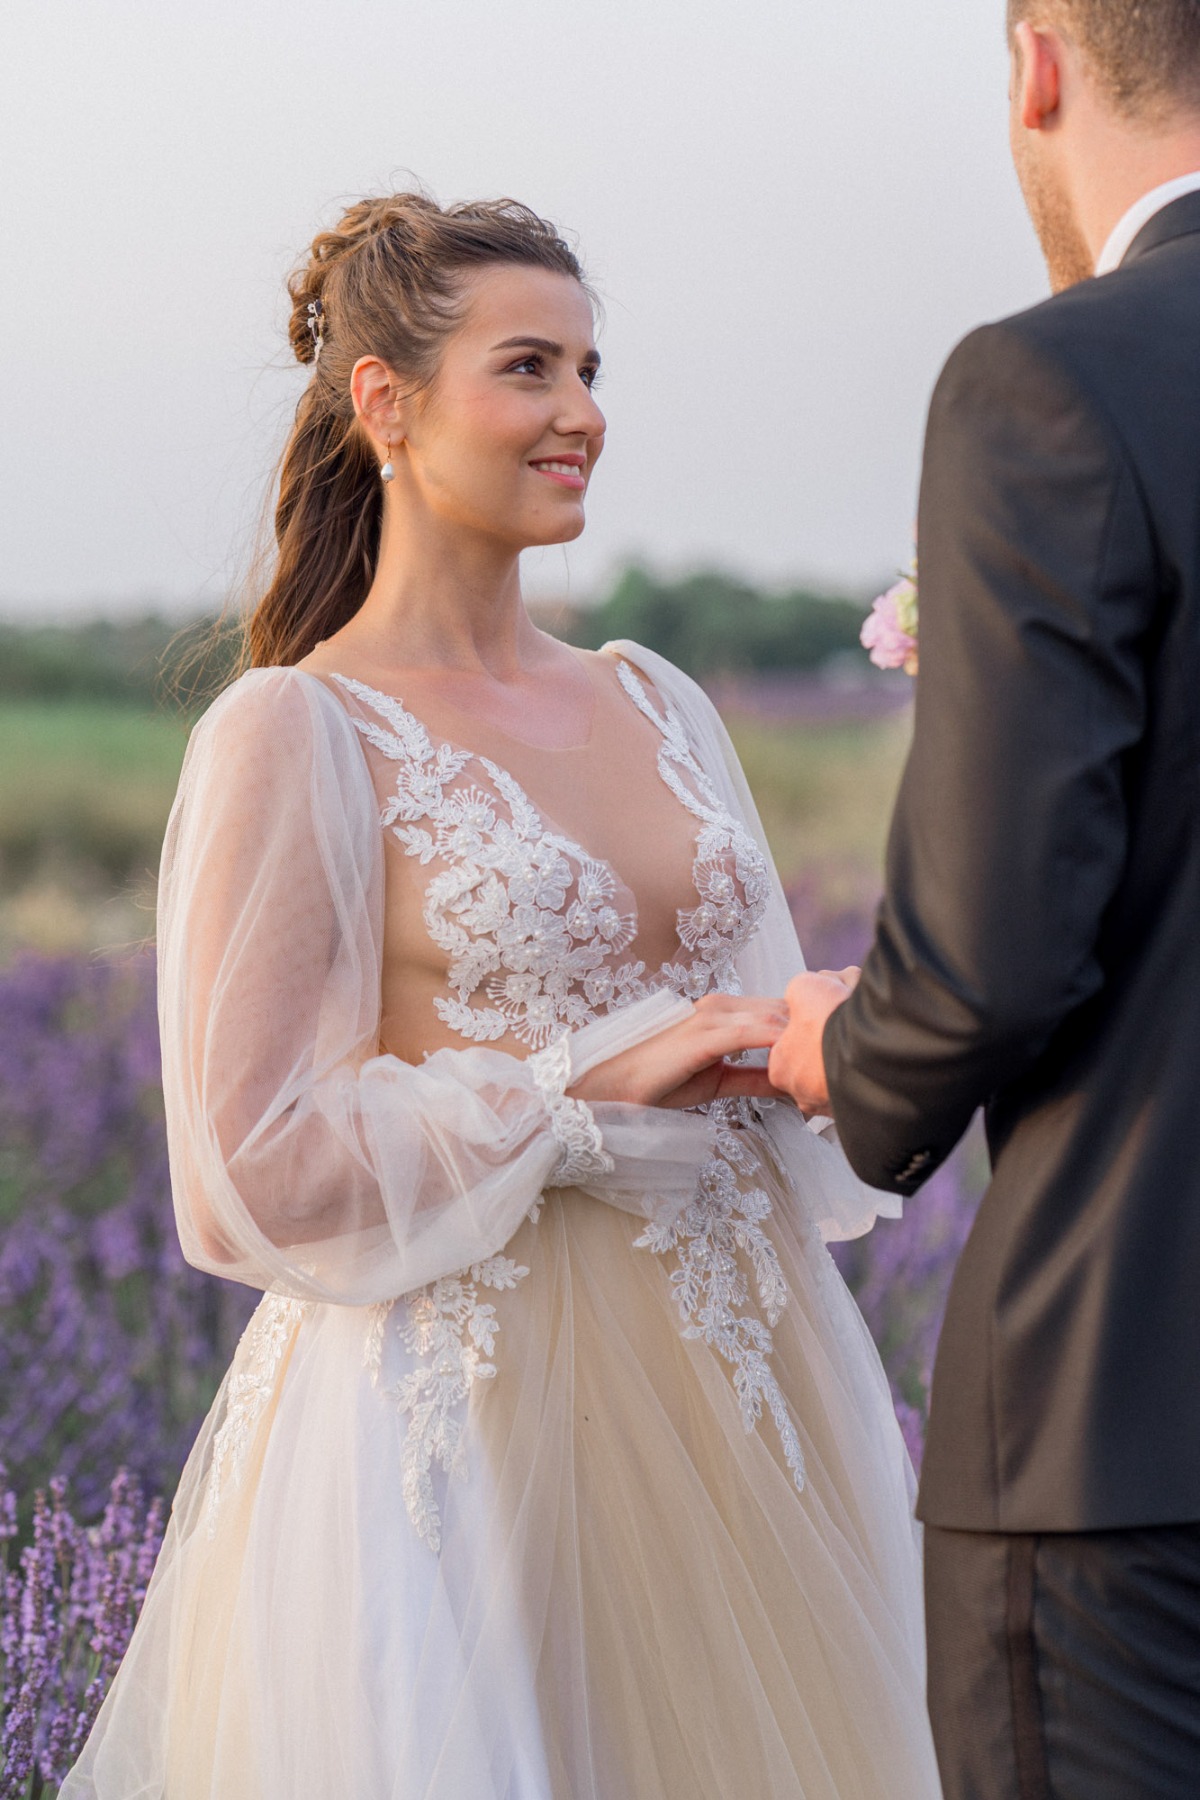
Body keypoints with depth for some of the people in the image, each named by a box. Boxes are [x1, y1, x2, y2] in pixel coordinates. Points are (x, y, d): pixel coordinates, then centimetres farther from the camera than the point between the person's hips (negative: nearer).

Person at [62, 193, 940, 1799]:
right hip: (463, 1420, -6)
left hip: (725, 1414, 6)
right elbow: (254, 1169, -11)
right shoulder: (296, 734, -8)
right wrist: (598, 1085, -15)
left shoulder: (658, 706, 11)